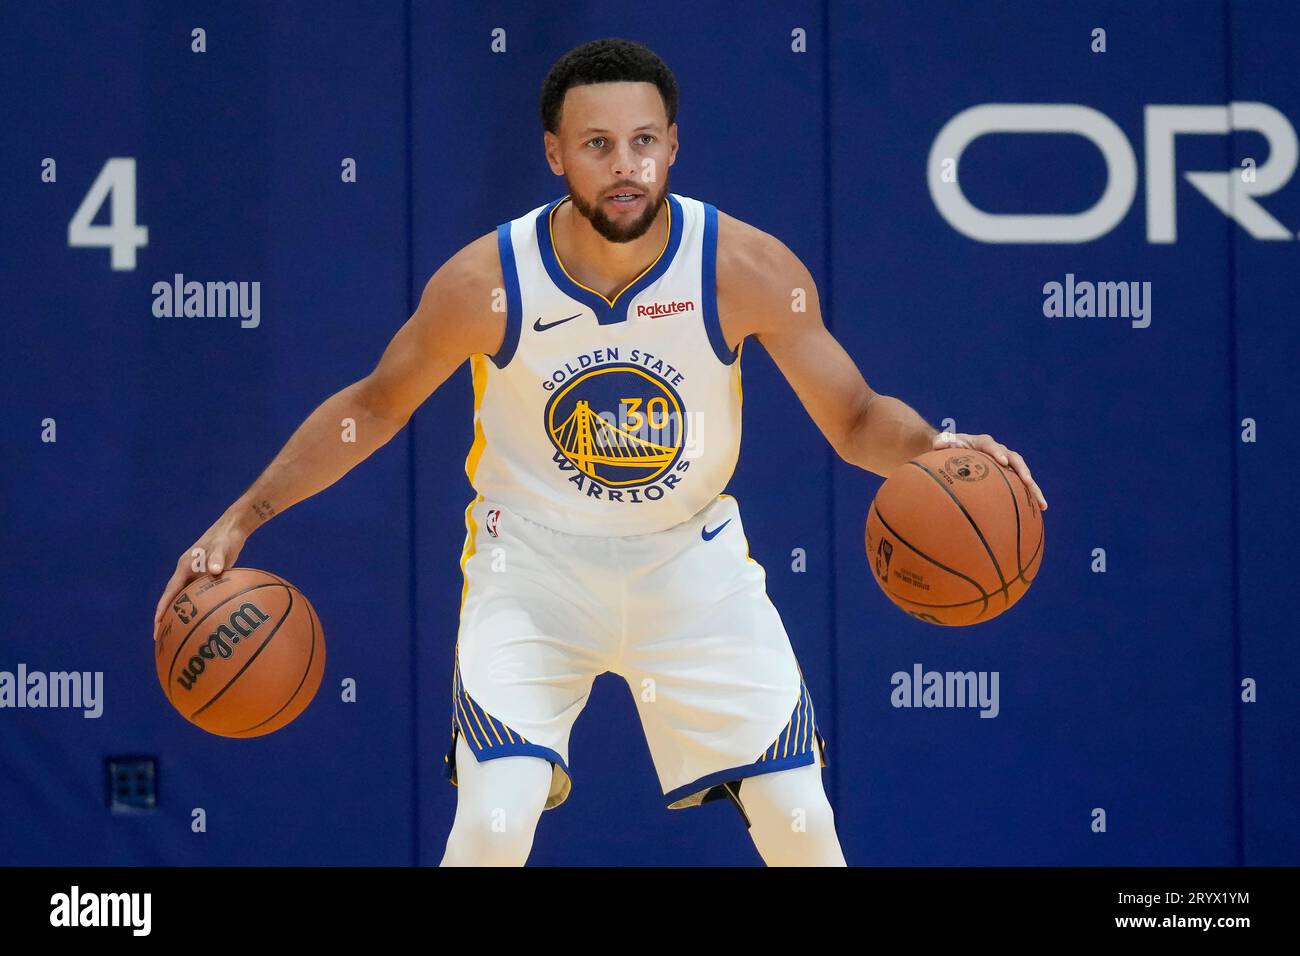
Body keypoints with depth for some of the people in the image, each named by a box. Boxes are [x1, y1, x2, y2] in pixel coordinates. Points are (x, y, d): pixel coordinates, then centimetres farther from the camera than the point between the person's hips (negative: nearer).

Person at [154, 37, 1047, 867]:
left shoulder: (748, 270, -19)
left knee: (800, 819, -1)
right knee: (496, 822, -21)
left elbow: (858, 420, -9)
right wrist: (244, 517, -7)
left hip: (692, 559, 2)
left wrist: (935, 449, -31)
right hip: (533, 565, -2)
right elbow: (375, 406, -3)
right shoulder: (488, 282, -20)